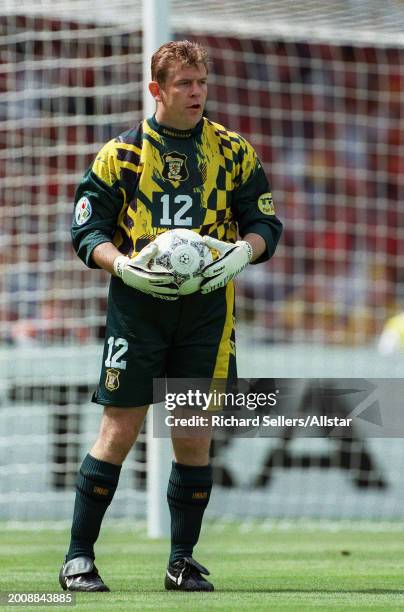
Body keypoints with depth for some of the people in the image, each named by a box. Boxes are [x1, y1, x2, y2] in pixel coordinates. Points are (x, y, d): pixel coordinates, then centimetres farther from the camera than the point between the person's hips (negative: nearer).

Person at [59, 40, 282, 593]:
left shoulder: (233, 152, 7)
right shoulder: (122, 153, 2)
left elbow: (266, 223, 11)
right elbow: (86, 230, 3)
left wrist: (243, 251, -11)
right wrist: (124, 264, -15)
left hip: (206, 306, 2)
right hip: (137, 304, -2)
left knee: (194, 436, 3)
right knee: (119, 432, -5)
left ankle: (183, 560, 14)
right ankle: (78, 557, 3)